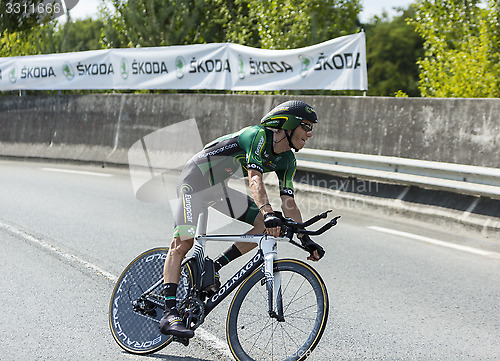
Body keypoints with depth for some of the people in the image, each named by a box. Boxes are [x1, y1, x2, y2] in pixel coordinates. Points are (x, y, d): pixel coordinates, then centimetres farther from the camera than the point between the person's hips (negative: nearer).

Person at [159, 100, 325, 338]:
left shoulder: (286, 161, 0)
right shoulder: (258, 136, -24)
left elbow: (288, 204, 0)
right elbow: (255, 180, -38)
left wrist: (305, 239, -9)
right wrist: (268, 212, -52)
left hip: (221, 188, 9)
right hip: (196, 178, -8)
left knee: (265, 226, -6)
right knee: (183, 243, -19)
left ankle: (213, 270, -1)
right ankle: (169, 314, -23)